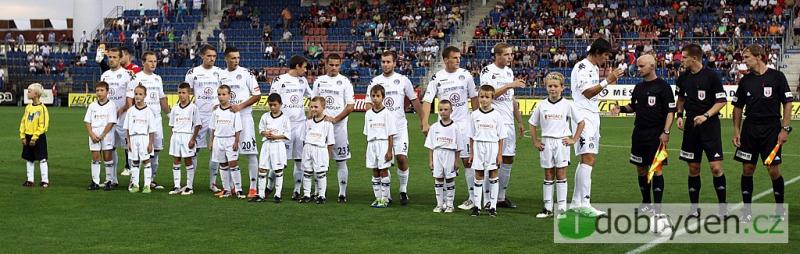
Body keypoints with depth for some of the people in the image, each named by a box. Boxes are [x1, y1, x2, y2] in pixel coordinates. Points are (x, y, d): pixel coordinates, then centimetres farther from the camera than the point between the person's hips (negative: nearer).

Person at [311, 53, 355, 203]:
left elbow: (351, 106, -4)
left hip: (339, 125, -3)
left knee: (341, 161, 0)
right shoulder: (319, 81, 10)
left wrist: (335, 119, -11)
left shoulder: (345, 82, 0)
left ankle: (342, 193, 4)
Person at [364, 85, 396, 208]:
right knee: (375, 173, 8)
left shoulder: (387, 114, -6)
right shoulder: (368, 114, 10)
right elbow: (367, 134, 14)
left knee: (383, 171, -3)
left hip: (383, 144, -5)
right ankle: (377, 197, 15)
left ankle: (384, 199, 2)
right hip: (371, 144, 5)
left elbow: (391, 134, -7)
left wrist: (389, 151, -11)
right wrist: (368, 149, 9)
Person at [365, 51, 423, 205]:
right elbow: (368, 104, 6)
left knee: (402, 157, -11)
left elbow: (414, 100, 11)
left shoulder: (403, 80, 4)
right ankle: (386, 194, 11)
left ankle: (403, 190, 6)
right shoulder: (374, 82, 5)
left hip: (400, 126, -1)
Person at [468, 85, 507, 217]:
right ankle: (476, 205, 8)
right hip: (478, 146, 1)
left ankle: (493, 206, 7)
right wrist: (471, 153, 4)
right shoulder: (474, 115, 4)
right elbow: (472, 136, 7)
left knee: (493, 175, 2)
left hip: (492, 146, -1)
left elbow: (501, 137, 0)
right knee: (478, 175, 4)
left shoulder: (497, 115, -1)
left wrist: (500, 154, -5)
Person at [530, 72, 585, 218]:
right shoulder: (541, 106, 4)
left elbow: (581, 123, 3)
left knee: (561, 175, 0)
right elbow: (532, 124, 13)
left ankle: (562, 208, 4)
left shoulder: (567, 105, -2)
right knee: (548, 176, 7)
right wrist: (535, 142, 6)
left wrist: (574, 140, -1)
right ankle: (548, 208, 11)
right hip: (546, 143, 2)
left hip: (561, 142, -2)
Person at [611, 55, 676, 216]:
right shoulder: (638, 87, 13)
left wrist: (666, 132, -17)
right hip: (639, 133, 7)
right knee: (641, 168, 11)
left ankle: (657, 208, -5)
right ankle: (646, 203, 25)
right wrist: (621, 109, 4)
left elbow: (671, 111, -9)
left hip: (656, 134, -7)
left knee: (656, 169, -7)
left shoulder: (662, 86, -7)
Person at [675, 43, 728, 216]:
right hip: (691, 127, 5)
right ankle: (694, 207, 15)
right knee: (693, 168, 8)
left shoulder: (711, 76, -9)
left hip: (710, 126, -5)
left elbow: (722, 101, -7)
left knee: (716, 167, -9)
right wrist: (679, 115, 7)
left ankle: (723, 207, 2)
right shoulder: (683, 78, 6)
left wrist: (706, 115, -17)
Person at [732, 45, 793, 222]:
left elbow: (787, 103, -4)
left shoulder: (777, 76, -4)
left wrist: (785, 129, -9)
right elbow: (738, 107, 13)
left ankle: (780, 209, 14)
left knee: (774, 171, -4)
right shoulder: (745, 80, 7)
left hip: (772, 128, -4)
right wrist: (736, 131, 6)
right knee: (747, 169, 3)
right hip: (750, 129, 4)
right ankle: (747, 210, 12)